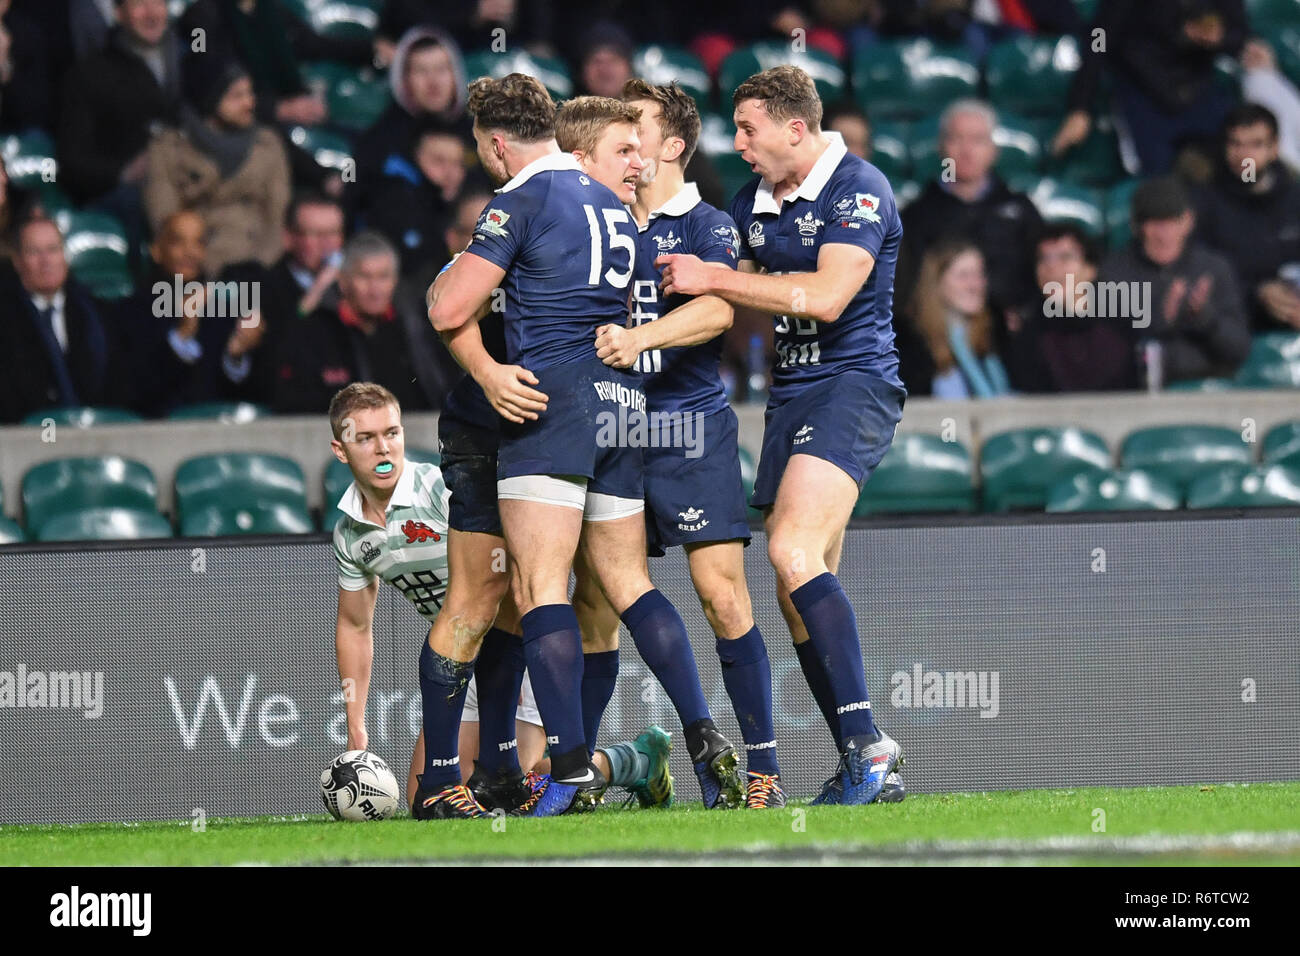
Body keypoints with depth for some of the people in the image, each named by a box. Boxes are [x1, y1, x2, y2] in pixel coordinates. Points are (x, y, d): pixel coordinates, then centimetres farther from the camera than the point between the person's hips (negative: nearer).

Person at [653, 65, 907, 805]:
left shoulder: (858, 190, -11)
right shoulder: (752, 202, 14)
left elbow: (825, 296, -23)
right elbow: (738, 302, 27)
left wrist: (712, 278, -19)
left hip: (854, 380, -9)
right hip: (791, 394, 9)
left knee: (794, 551, -25)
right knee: (800, 595, 5)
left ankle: (865, 738, -27)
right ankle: (865, 767, 10)